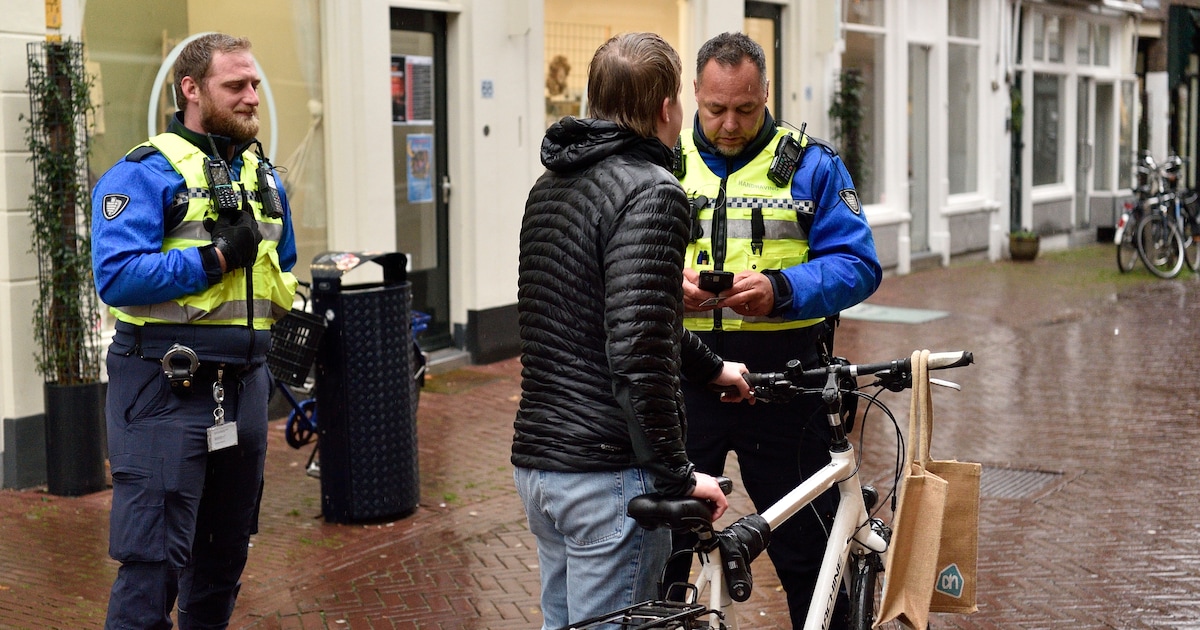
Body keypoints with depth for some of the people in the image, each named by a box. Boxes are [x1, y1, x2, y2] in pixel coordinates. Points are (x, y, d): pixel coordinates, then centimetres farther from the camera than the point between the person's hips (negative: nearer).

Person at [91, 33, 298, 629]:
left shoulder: (264, 176, 14)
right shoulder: (145, 173, -10)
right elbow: (116, 277, -22)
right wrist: (215, 259, -20)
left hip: (243, 388, 7)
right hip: (166, 389, -7)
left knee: (225, 555, 18)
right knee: (154, 562, -6)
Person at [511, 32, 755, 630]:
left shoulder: (550, 187, 12)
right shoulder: (651, 192, -16)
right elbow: (637, 351, -25)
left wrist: (709, 367, 30)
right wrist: (677, 474, -17)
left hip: (537, 462, 9)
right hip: (607, 471, -9)